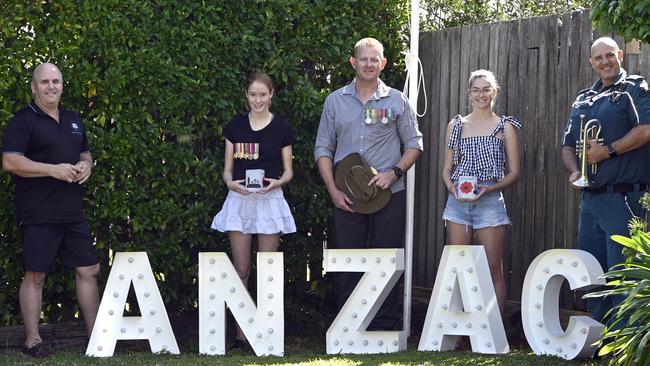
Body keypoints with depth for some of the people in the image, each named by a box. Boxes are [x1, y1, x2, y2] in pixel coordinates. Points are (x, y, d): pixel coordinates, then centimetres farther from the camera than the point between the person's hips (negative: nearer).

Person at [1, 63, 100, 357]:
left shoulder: (73, 121, 17)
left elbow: (85, 154, 29)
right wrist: (53, 170, -20)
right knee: (35, 275, -3)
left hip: (72, 212, 7)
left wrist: (86, 165, 4)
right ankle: (32, 341, 3)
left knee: (88, 270, 7)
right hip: (38, 215, -7)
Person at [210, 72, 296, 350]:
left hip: (269, 200, -1)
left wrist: (277, 182, -15)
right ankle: (240, 333, 3)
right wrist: (230, 182, -12)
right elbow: (227, 168, 9)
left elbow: (288, 171, 6)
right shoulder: (235, 126, 7)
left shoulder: (281, 128, 2)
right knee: (241, 270, 0)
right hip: (239, 199, 1)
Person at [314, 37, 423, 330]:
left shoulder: (396, 101, 6)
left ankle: (384, 325, 6)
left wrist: (394, 172, -8)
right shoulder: (336, 101, 9)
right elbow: (323, 149, 8)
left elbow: (414, 144, 9)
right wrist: (334, 191, -2)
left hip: (389, 194, -1)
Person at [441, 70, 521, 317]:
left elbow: (514, 173, 3)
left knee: (493, 270, -3)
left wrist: (490, 189, -14)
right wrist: (451, 186, -8)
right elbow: (447, 169, 14)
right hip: (458, 202, 3)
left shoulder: (505, 127, 5)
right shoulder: (456, 125, 13)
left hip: (490, 201, -2)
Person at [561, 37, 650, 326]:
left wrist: (609, 150, -15)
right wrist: (574, 170, 4)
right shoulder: (583, 100, 21)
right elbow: (568, 144, 24)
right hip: (591, 199, 8)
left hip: (624, 198, -7)